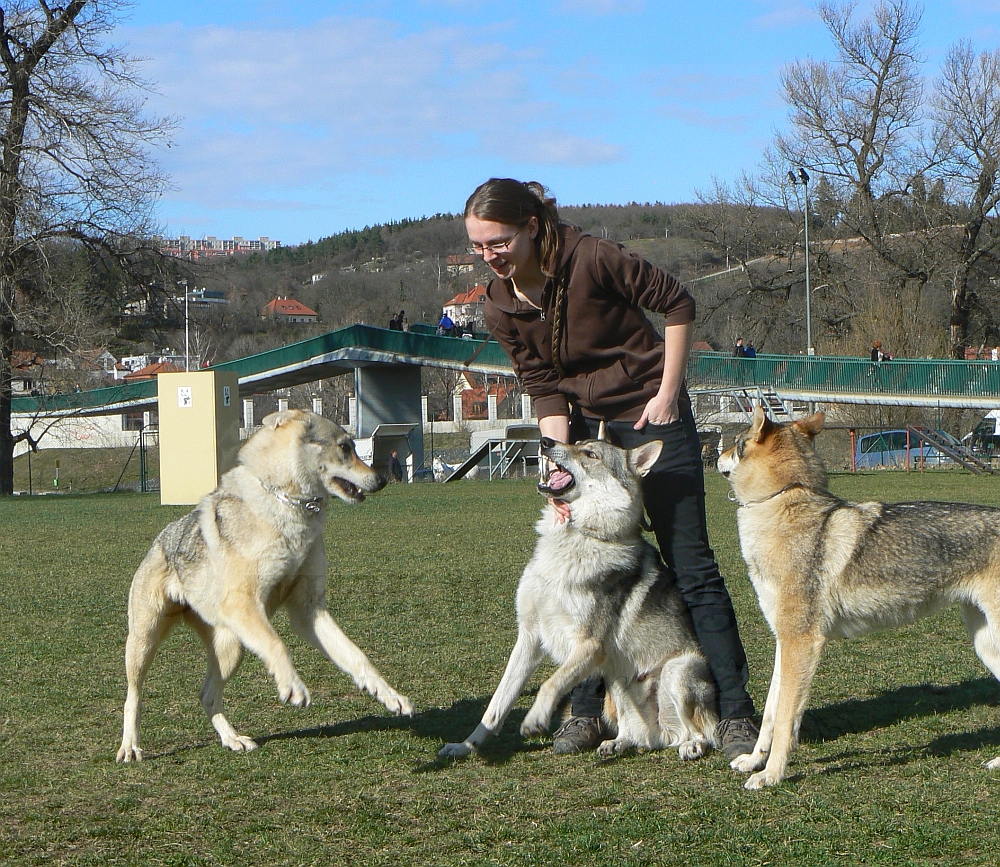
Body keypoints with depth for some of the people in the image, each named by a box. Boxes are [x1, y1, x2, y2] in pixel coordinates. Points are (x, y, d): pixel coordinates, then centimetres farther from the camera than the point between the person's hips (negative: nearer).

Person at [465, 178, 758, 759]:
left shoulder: (593, 259, -21)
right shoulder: (502, 306, -6)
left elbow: (678, 304, -12)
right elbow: (545, 390, -4)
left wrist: (668, 392, -14)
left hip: (653, 420, -5)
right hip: (587, 427, 5)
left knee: (692, 567, -4)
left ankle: (736, 713, -1)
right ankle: (587, 710, 15)